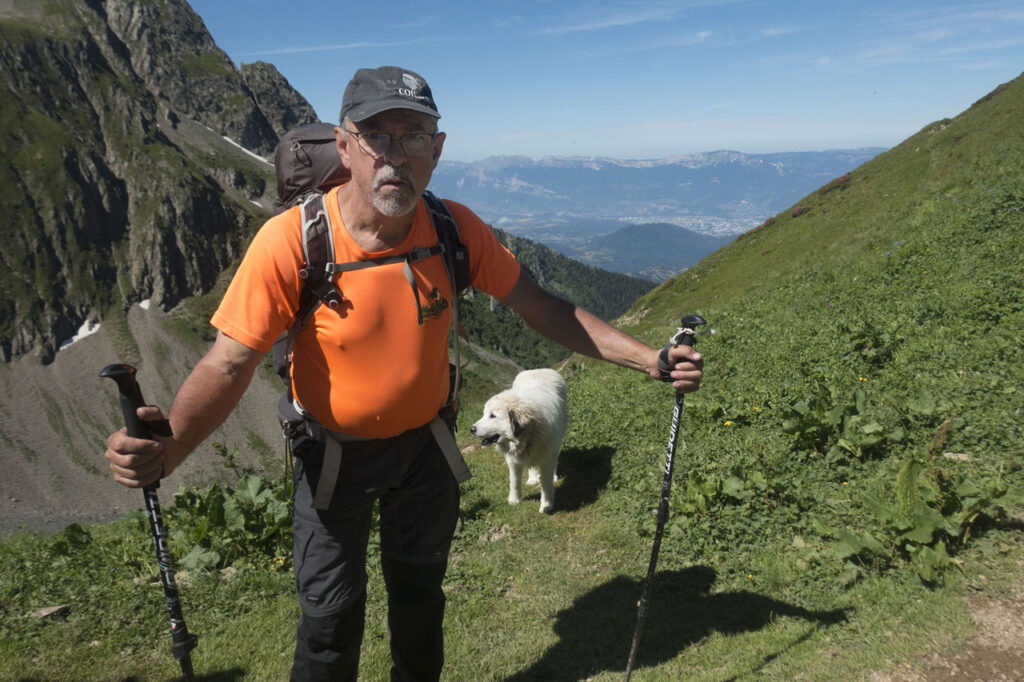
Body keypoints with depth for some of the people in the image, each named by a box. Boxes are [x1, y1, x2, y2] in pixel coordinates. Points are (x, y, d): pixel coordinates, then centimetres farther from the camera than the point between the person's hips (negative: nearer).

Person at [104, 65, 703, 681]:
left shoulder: (454, 228, -17)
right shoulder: (291, 242, -26)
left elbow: (542, 308, -9)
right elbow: (230, 363, -24)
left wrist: (647, 358, -14)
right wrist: (169, 446, -43)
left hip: (425, 443, 3)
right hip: (334, 454, -3)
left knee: (420, 592, 22)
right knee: (332, 613, 7)